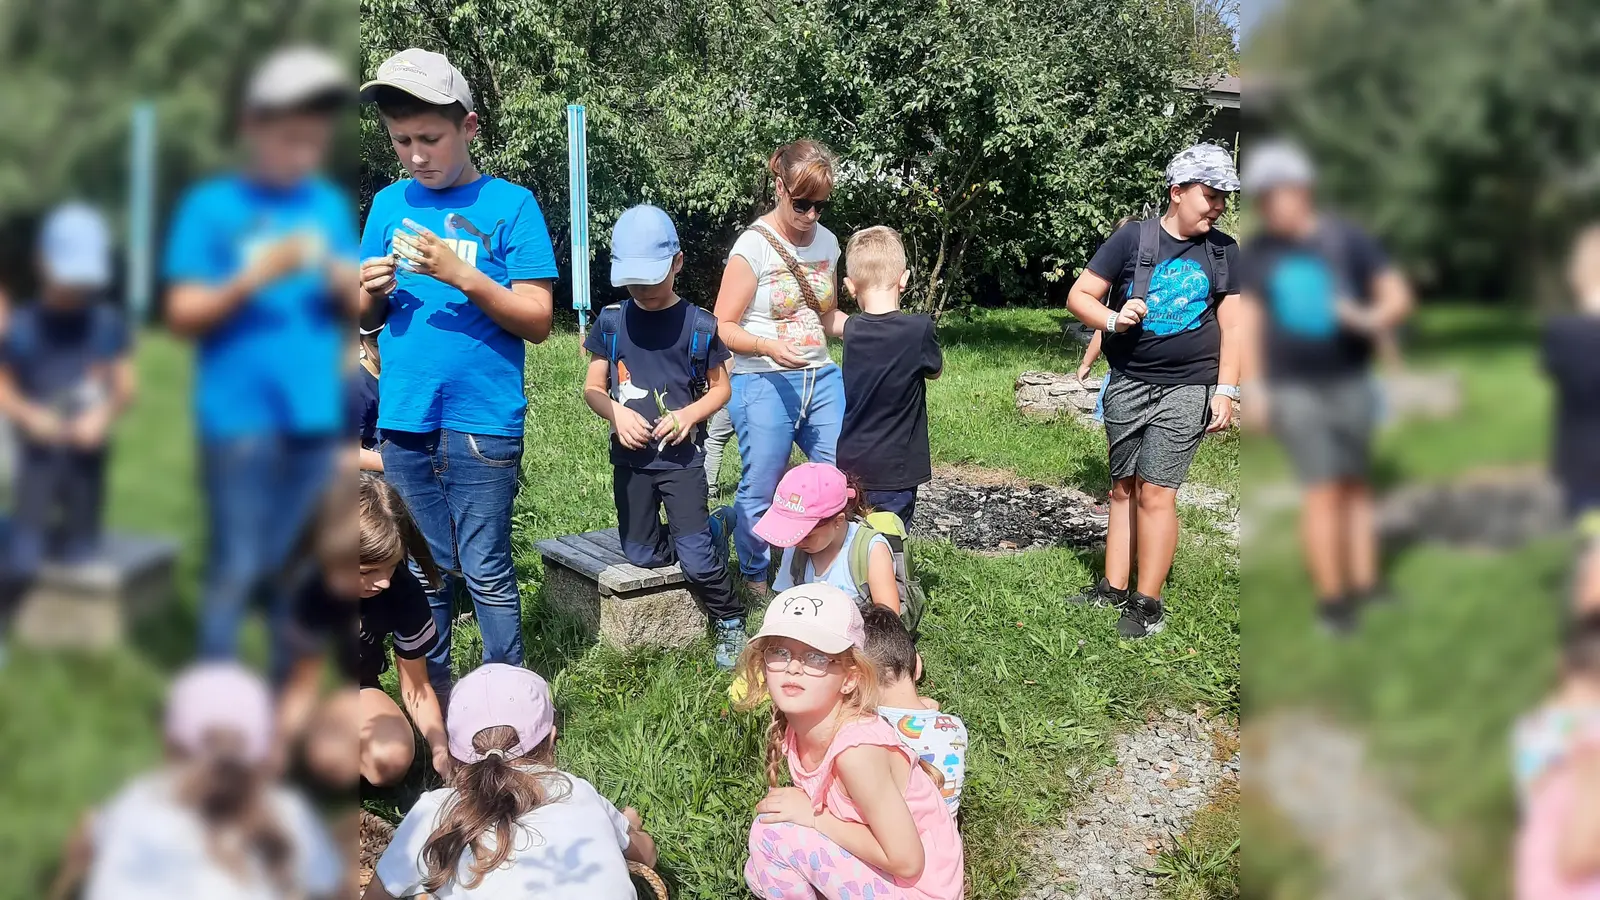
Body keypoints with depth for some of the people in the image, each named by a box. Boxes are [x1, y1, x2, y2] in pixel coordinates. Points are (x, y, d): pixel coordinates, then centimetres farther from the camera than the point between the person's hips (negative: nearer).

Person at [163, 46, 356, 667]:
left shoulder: (332, 207, 9)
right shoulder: (211, 207, -3)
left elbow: (356, 313, 12)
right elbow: (182, 314, -6)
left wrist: (348, 285, -10)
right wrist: (254, 277, -19)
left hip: (316, 419, 4)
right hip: (240, 419, -4)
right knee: (236, 569, -2)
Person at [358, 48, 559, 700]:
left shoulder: (510, 205, -3)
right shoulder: (389, 205, 9)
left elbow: (537, 322, -7)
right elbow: (369, 320, 15)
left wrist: (463, 276, -20)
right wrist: (370, 293, -7)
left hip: (482, 420, -4)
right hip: (403, 421, 4)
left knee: (486, 572, 0)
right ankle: (432, 695, 28)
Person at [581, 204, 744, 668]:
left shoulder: (698, 326, -7)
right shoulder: (612, 322, 0)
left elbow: (720, 387, 2)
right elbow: (593, 387, 4)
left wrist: (690, 414, -17)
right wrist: (616, 413, -16)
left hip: (682, 456, -4)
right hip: (630, 457, 4)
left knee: (695, 559, -12)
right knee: (642, 555, 10)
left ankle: (730, 622, 12)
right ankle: (714, 528, 33)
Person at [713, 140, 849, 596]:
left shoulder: (827, 242, 10)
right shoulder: (754, 245, -9)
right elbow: (724, 327, -8)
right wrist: (766, 345, -25)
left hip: (822, 379, 6)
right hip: (764, 384, -6)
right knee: (761, 490, 1)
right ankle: (755, 580, 23)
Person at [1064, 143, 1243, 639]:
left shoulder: (1224, 251, 3)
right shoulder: (1133, 238, -3)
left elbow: (1231, 326, 5)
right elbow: (1079, 295, -1)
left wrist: (1225, 390, -3)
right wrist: (1112, 319, -20)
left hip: (1187, 388, -1)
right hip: (1127, 383, 1)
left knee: (1156, 491, -5)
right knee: (1124, 488, 10)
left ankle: (1148, 603, 4)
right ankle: (1114, 587, 20)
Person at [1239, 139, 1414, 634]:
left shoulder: (1348, 240, -5)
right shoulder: (1258, 253, 0)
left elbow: (1399, 297, -5)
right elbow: (1250, 318, 3)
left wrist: (1370, 319, -27)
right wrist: (1253, 386, -5)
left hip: (1350, 382, 1)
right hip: (1295, 389, -1)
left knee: (1356, 486, 9)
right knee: (1322, 491, -6)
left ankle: (1365, 586, 18)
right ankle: (1331, 597, 2)